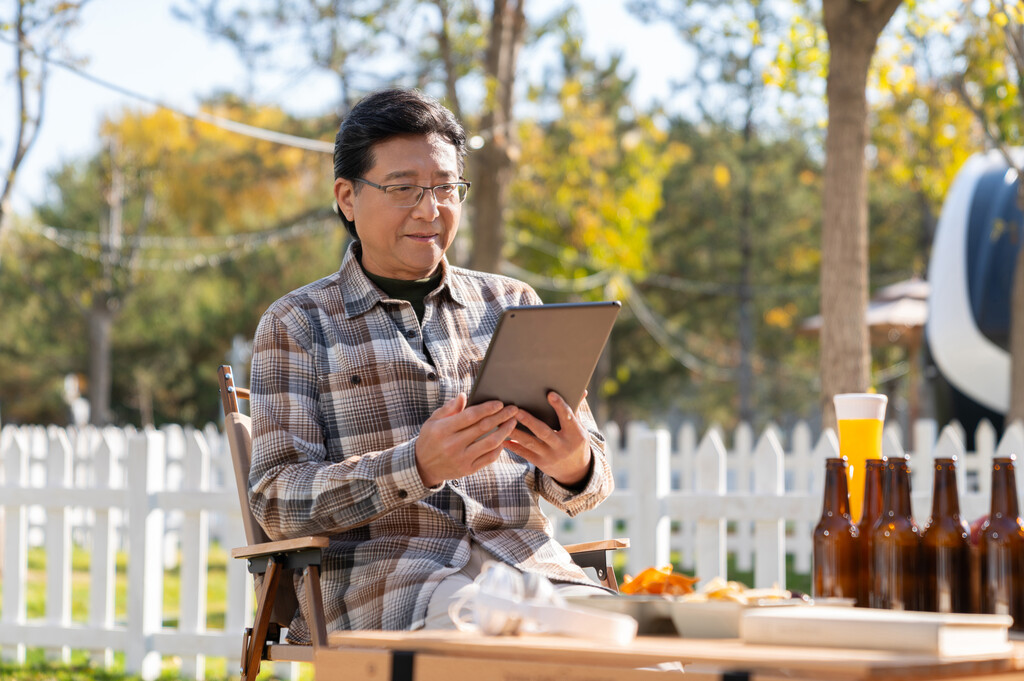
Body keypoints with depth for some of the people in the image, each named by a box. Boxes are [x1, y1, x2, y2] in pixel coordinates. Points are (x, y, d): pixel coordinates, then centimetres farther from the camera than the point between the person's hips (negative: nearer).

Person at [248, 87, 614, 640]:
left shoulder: (512, 306, 20)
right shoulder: (297, 324, 10)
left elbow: (592, 482, 18)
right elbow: (277, 499, -2)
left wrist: (573, 466, -9)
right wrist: (420, 465, -19)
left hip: (522, 555, 4)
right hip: (378, 567, -3)